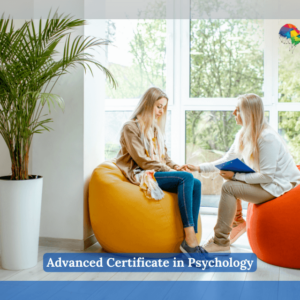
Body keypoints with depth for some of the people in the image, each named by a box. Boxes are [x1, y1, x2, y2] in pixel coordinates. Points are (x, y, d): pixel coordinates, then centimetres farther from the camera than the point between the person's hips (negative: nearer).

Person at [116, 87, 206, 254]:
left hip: (158, 172, 7)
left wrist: (174, 166, 0)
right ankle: (190, 240, -32)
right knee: (186, 178, -30)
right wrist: (169, 171, -15)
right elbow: (143, 160, -11)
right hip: (141, 175, -7)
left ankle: (191, 240, -26)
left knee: (196, 184, -20)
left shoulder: (156, 129, 23)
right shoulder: (131, 127, -3)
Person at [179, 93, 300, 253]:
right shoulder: (244, 135, 4)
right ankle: (238, 221, 19)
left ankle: (220, 242, -14)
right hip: (266, 181, 9)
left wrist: (235, 176, -22)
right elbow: (227, 160, 6)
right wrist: (198, 168, -1)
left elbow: (267, 176, -25)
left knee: (229, 187, -20)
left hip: (279, 185, -9)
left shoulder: (267, 138, -25)